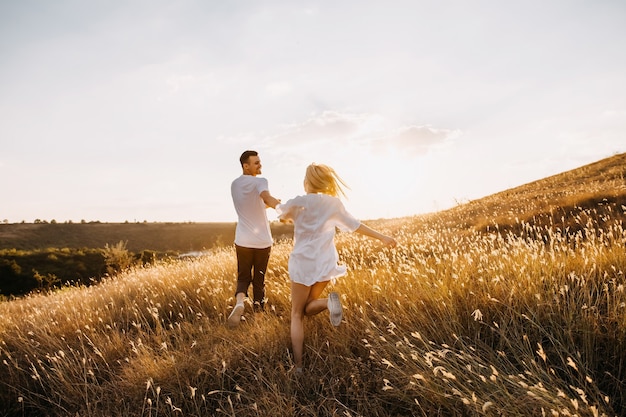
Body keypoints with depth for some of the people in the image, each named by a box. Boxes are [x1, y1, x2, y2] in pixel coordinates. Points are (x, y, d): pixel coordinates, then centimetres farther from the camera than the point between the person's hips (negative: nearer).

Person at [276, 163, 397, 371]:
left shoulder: (298, 202, -10)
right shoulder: (334, 203, 2)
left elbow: (282, 216, 10)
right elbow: (355, 225, 10)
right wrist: (382, 237, 21)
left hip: (303, 262, -4)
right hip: (324, 263, 4)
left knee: (297, 314, 8)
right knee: (308, 307, 19)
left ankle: (298, 367, 0)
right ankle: (328, 302, -14)